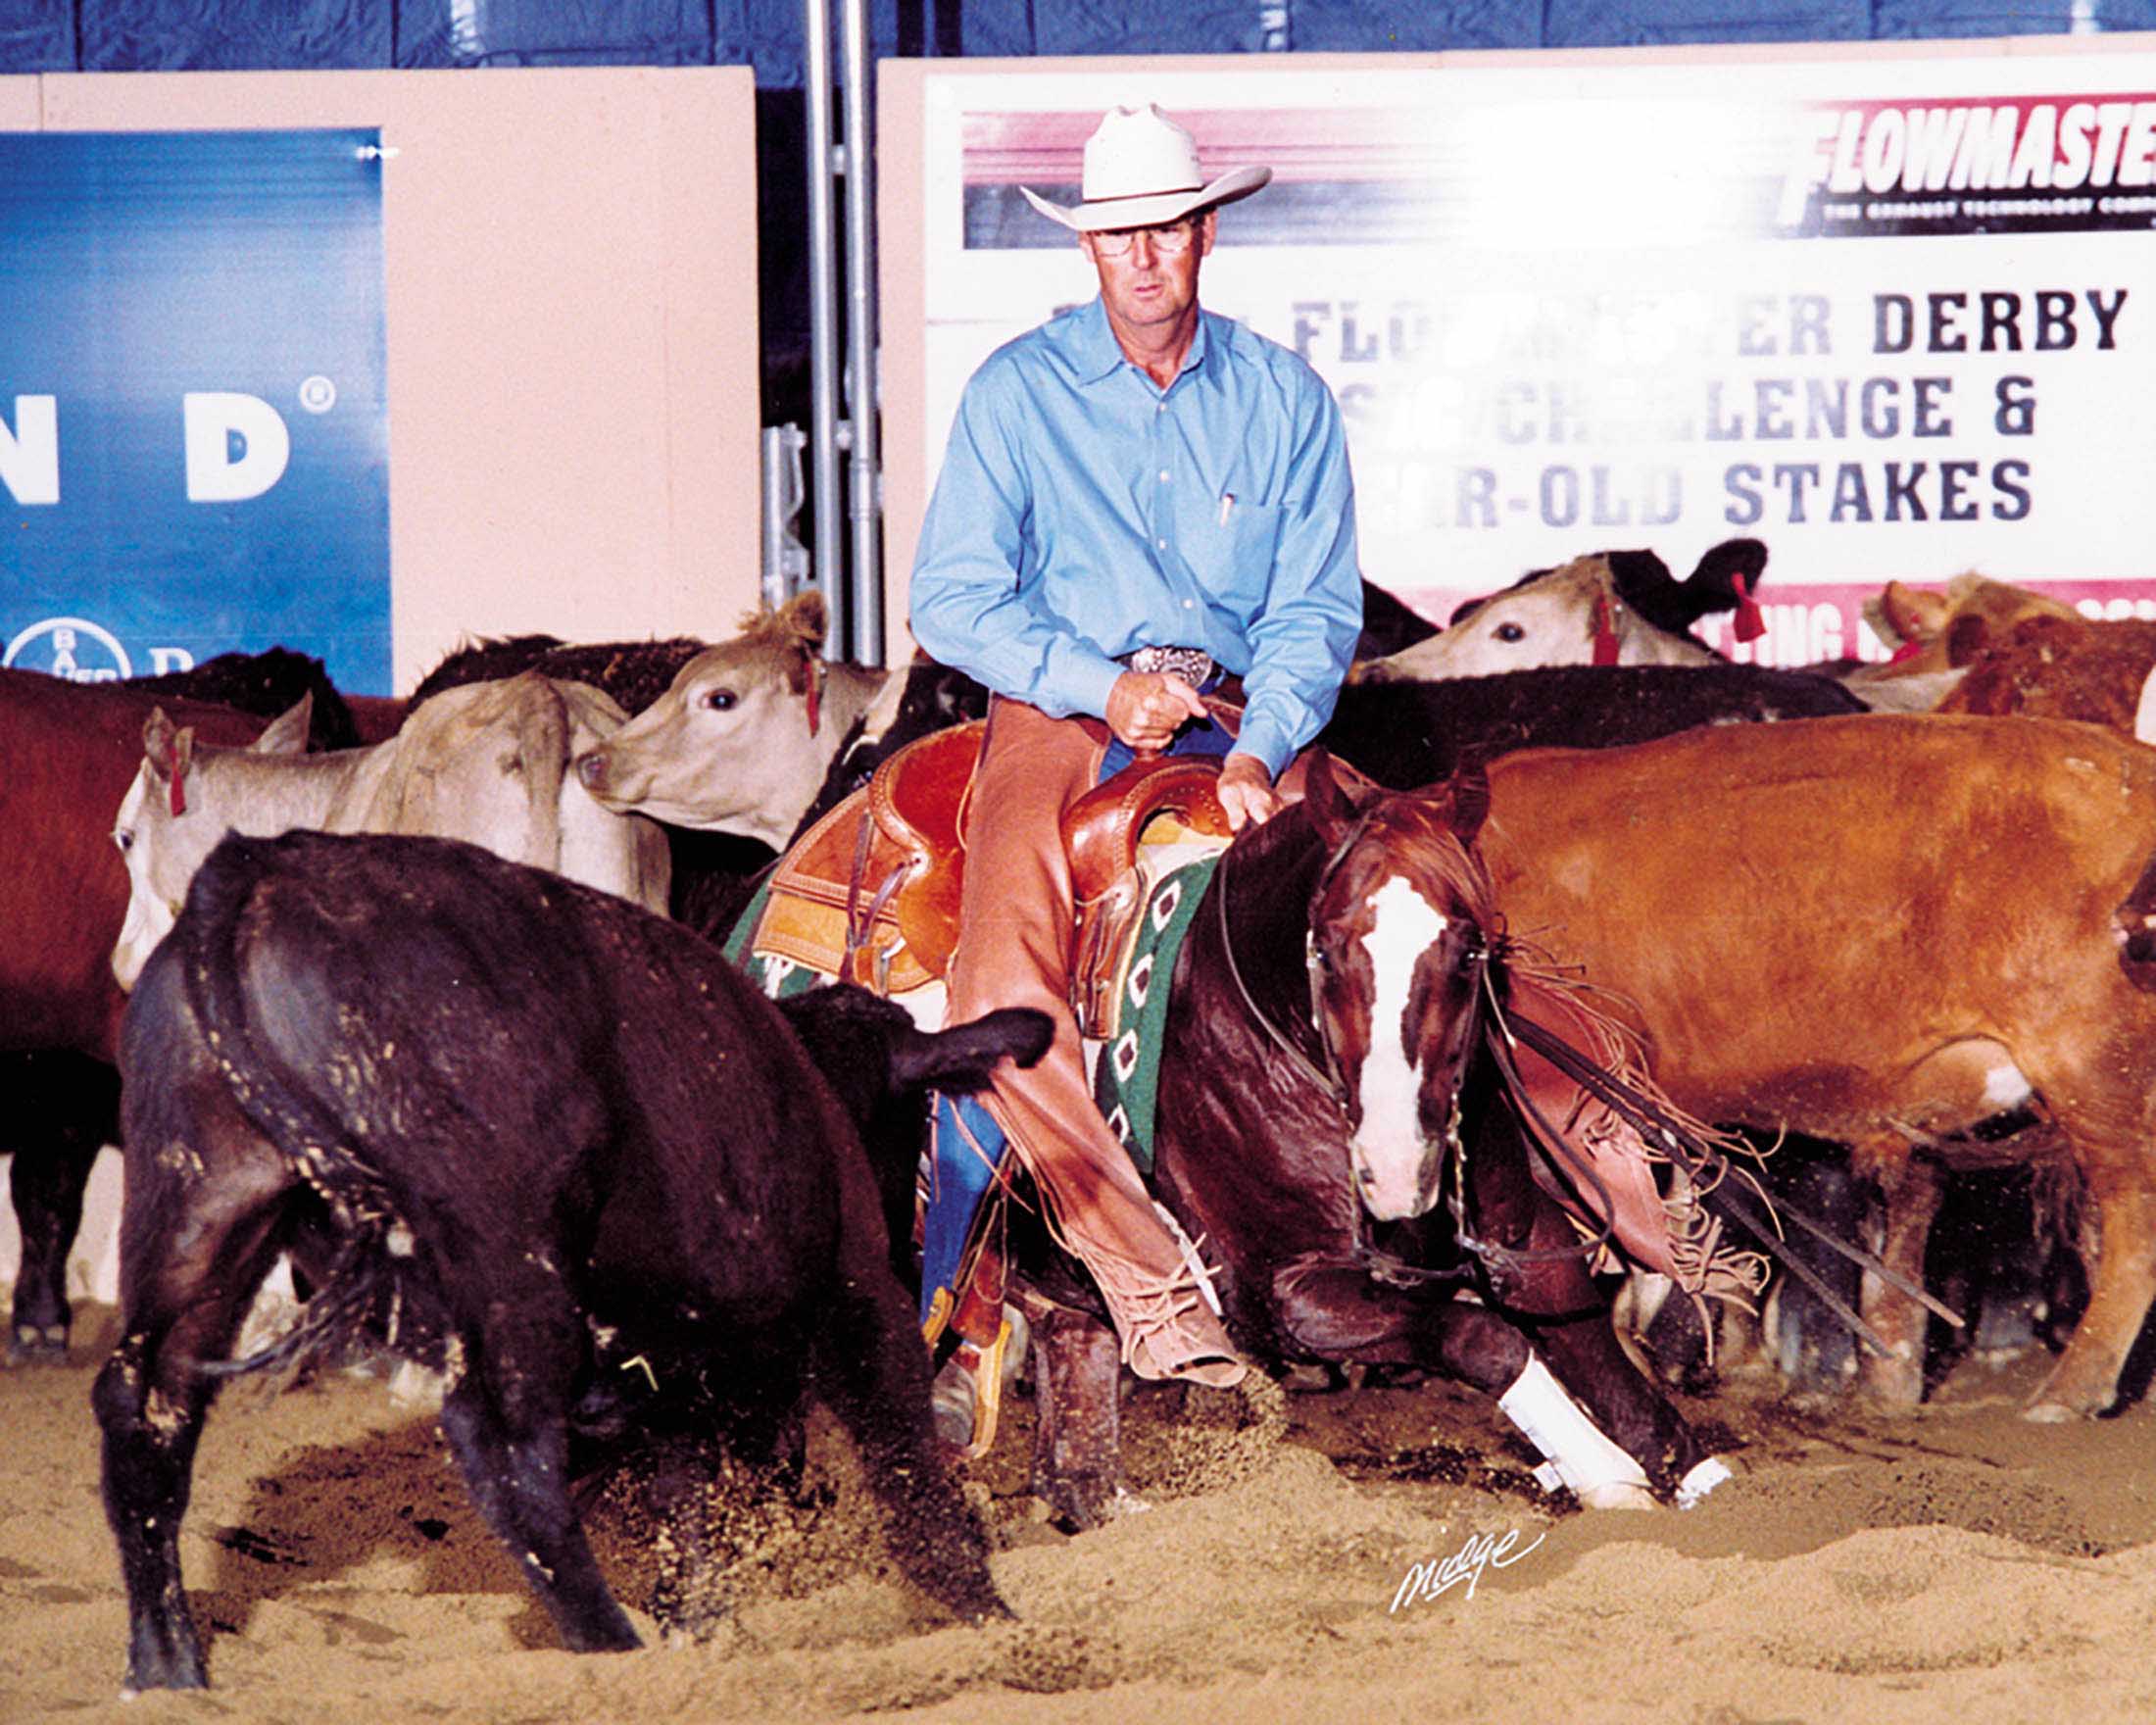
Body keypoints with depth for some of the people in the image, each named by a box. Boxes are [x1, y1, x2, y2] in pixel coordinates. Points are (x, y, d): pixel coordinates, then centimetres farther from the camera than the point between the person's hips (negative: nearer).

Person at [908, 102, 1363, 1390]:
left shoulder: (1285, 400, 8)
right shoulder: (1019, 392, 3)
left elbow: (1317, 610, 6)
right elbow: (954, 600, 1)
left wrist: (1259, 752, -13)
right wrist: (1102, 689, -12)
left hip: (1237, 717, 2)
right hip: (1056, 713, -2)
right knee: (1003, 995, -25)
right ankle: (1151, 1280, -19)